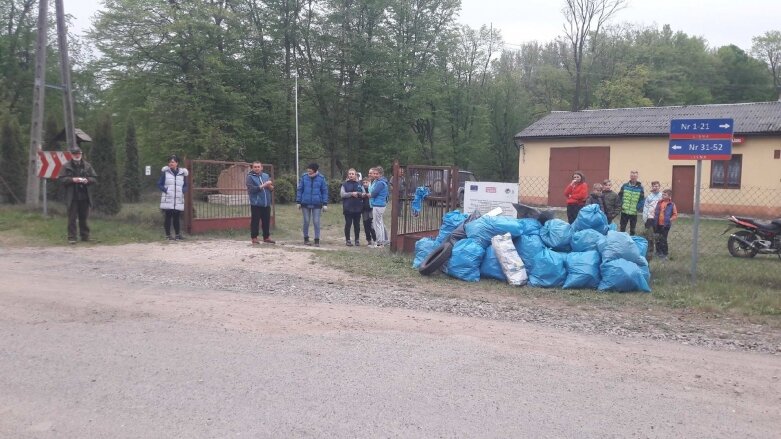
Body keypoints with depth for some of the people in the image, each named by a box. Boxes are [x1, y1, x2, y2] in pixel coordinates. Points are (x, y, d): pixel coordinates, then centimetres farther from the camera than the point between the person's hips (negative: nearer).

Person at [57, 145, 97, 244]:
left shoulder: (87, 165, 10)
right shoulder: (66, 166, 2)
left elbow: (94, 178, 11)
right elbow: (60, 179, -2)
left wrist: (87, 180, -9)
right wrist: (72, 180, -15)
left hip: (85, 196, 2)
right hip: (72, 197, -2)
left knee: (84, 217, 8)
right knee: (72, 218, -1)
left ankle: (85, 236, 17)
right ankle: (71, 237, 3)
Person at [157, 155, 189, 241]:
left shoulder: (182, 173, 8)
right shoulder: (165, 172, 2)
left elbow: (185, 186, 15)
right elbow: (159, 184, 3)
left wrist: (183, 191, -5)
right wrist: (165, 190, -12)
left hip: (179, 200, 2)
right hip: (167, 199, -2)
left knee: (176, 217, 6)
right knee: (168, 217, -1)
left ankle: (178, 234, 18)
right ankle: (168, 235, 7)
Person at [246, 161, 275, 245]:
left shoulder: (266, 176, 12)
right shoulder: (250, 177, -2)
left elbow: (272, 188, 13)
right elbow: (251, 189, -15)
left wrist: (270, 186, -11)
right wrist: (263, 185, -16)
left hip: (266, 203, 5)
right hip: (256, 203, -5)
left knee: (266, 220, 8)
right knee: (255, 221, -1)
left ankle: (266, 237, 18)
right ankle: (254, 237, 7)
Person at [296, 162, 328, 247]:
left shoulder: (321, 178, -4)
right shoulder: (304, 177, -3)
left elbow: (325, 191, -1)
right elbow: (299, 189, 2)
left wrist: (325, 204, -5)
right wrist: (298, 202, 0)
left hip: (317, 204, -1)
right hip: (305, 203, 1)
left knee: (316, 222, 0)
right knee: (306, 221, 8)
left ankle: (317, 240, 8)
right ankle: (306, 239, 22)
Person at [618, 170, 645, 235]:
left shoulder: (640, 187, -3)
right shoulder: (625, 185, -1)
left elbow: (642, 199, -2)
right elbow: (619, 196, 4)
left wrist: (639, 208, -13)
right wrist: (621, 205, -6)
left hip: (634, 212, 0)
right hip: (624, 211, 1)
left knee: (632, 229, 11)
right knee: (622, 227, 9)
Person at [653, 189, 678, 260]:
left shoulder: (672, 205, -8)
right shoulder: (659, 203, 3)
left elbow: (675, 215, -4)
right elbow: (656, 211, 17)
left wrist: (670, 220, -15)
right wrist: (654, 216, 2)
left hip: (665, 225, -5)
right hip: (658, 224, 5)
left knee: (663, 239, -1)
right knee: (657, 239, 12)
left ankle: (665, 253, 13)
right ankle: (658, 252, 26)